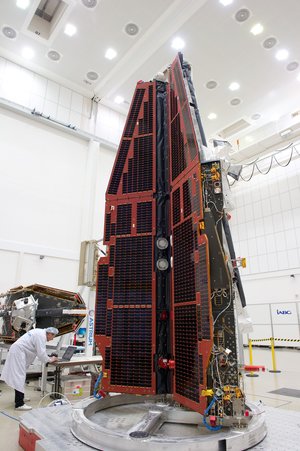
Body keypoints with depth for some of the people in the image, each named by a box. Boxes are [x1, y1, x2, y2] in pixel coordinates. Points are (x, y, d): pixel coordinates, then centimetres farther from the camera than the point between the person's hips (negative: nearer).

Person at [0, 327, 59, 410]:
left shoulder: (40, 332, 13)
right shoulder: (41, 336, -17)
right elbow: (41, 353, -19)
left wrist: (48, 358, 16)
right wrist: (50, 360, -3)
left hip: (17, 351, 11)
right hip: (18, 353, -11)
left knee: (19, 377, 17)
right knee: (19, 378, -9)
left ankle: (19, 398, 28)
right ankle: (19, 404, -7)